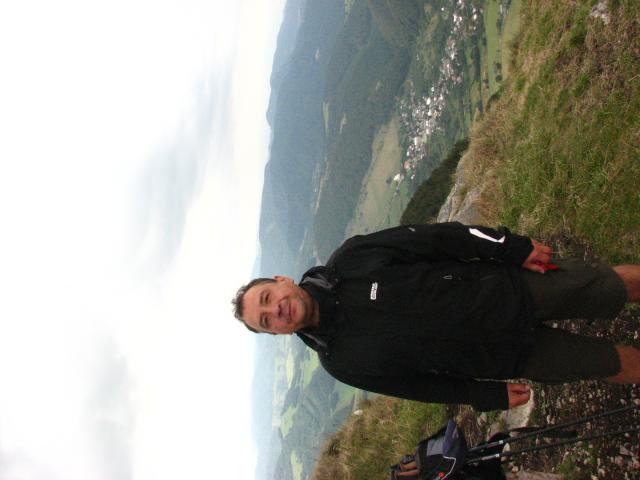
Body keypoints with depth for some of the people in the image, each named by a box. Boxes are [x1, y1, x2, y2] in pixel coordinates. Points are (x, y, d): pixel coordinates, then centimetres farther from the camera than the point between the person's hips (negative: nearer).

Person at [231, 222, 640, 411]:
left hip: (509, 287, 1)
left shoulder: (351, 260, -12)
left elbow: (435, 237, -6)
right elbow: (416, 383, 0)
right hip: (509, 354, -1)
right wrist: (489, 397, 3)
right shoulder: (343, 363, -10)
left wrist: (512, 247, -7)